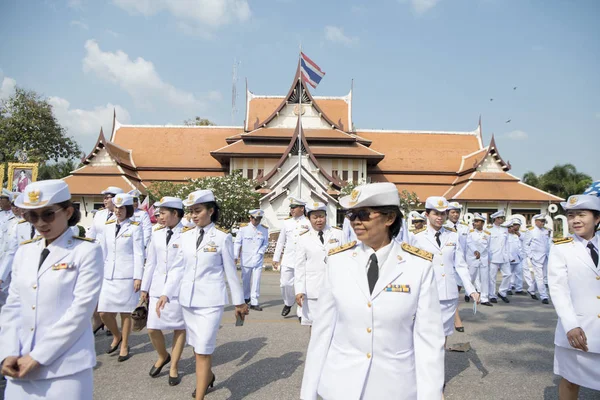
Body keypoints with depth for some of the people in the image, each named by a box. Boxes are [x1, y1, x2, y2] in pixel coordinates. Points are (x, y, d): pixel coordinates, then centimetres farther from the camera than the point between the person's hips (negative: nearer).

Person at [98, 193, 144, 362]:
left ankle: (124, 346, 23)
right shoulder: (108, 226, 9)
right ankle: (116, 336, 32)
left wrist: (138, 277, -12)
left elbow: (139, 254, -7)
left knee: (125, 312, 5)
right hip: (109, 275, 5)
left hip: (127, 276, -4)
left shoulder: (134, 227, -5)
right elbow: (103, 251, 14)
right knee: (104, 312, 4)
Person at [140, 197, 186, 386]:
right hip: (158, 288, 5)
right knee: (152, 328, 6)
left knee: (179, 328, 8)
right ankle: (163, 356, 36)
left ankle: (173, 367, 27)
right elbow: (151, 262, 12)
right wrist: (145, 287, 14)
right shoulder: (157, 234, 7)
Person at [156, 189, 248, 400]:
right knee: (197, 347, 19)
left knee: (203, 349, -4)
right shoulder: (187, 236, 4)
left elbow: (230, 271, -4)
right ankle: (207, 376, 45)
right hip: (188, 299, 5)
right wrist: (166, 294, -4)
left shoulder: (223, 237, -8)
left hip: (210, 300, -5)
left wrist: (239, 301, 2)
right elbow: (178, 268, 6)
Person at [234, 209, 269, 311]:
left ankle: (254, 303, 1)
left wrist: (260, 252, -5)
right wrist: (235, 256, -1)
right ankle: (246, 298, 32)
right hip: (246, 259, 0)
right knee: (246, 280, 11)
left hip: (258, 260, 1)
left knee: (256, 281, -4)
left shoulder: (264, 229, 2)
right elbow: (237, 242, 2)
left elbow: (265, 243, 9)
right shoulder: (243, 228, -2)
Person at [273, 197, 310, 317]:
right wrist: (276, 258, 13)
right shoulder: (286, 223, 10)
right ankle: (288, 304, 31)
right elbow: (280, 242, 14)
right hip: (288, 260, 3)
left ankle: (301, 312, 14)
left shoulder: (309, 223, -2)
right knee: (285, 284, 4)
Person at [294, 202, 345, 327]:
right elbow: (299, 266, 3)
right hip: (313, 290, 0)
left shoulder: (338, 234, 4)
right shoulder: (304, 238, 5)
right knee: (314, 323, 5)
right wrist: (299, 290, -4)